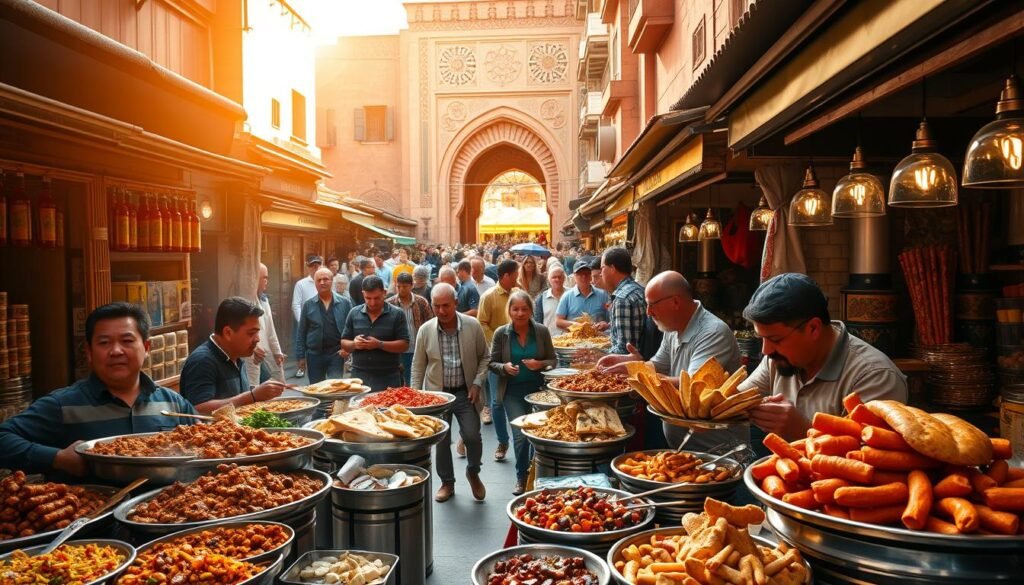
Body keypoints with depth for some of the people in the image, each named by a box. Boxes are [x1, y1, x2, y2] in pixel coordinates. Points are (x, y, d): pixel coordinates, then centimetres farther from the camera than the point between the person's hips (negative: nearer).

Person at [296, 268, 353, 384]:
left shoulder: (344, 303, 0)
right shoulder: (308, 305, 3)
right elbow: (302, 332, 5)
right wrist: (301, 355, 2)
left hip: (336, 354, -2)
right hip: (314, 354, 2)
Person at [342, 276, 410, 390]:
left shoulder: (397, 314, -3)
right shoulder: (354, 313, 7)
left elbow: (404, 345, -7)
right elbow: (344, 343, 12)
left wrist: (380, 344, -20)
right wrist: (354, 344, -11)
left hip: (388, 378, -3)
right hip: (359, 376, 3)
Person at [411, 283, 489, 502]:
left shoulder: (473, 326, -8)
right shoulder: (425, 330, -6)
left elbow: (484, 357, 2)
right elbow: (418, 366, 3)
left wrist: (477, 383, -8)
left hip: (466, 393, -1)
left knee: (472, 436, -6)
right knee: (441, 441, 9)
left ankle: (473, 472, 25)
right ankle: (447, 483, 29)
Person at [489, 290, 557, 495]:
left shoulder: (542, 331, -5)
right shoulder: (501, 333, -7)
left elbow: (552, 361, 1)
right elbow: (492, 363, -1)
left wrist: (540, 364, -19)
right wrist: (504, 367, -21)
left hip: (539, 388, 2)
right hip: (513, 391, -1)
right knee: (520, 434, -6)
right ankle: (522, 477, 17)